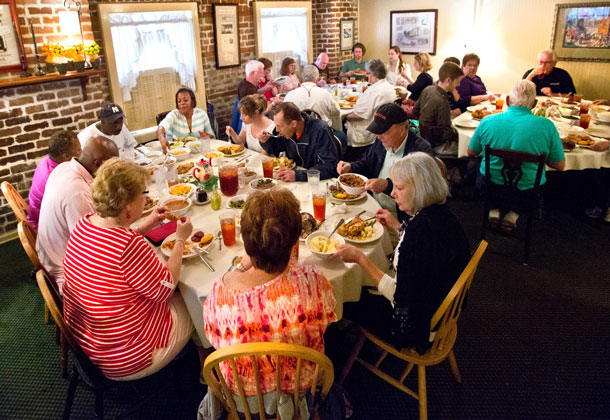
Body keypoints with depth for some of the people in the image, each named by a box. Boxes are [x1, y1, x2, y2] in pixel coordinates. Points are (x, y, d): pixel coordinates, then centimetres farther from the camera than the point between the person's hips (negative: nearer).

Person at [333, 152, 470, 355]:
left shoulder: (420, 229, -35)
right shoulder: (441, 214, -6)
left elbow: (400, 297, -28)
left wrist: (360, 258, -25)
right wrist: (398, 227, 10)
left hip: (417, 326, -9)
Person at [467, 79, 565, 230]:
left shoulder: (487, 121, -13)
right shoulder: (547, 126, -14)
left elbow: (471, 153, 3)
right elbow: (560, 166, -4)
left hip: (491, 186, 0)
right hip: (528, 190, 0)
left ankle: (496, 209, 19)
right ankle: (512, 213, 17)